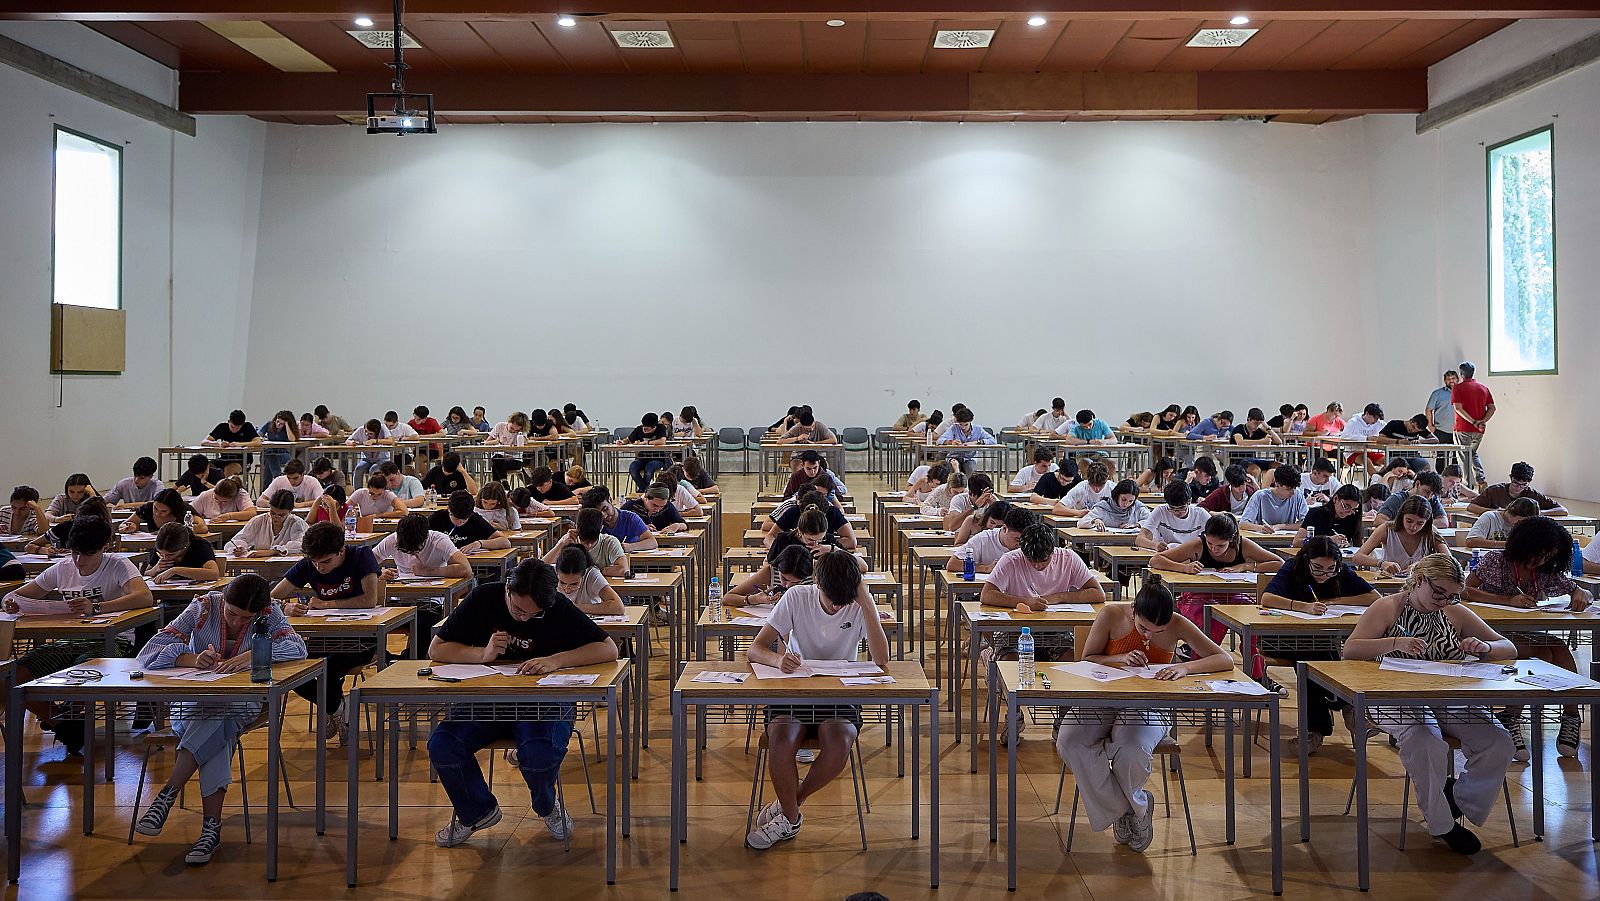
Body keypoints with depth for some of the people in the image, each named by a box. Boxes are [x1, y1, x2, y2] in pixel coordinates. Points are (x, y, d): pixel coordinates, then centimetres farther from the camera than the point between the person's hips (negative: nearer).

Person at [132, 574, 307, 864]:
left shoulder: (268, 614, -6)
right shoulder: (203, 607, -8)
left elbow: (297, 647, -22)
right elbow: (148, 654, -14)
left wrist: (251, 656, -36)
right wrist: (193, 659, -32)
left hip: (242, 702, 0)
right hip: (192, 700, 0)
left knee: (217, 717, -36)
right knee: (219, 730, -34)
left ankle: (166, 796, -32)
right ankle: (212, 826, -37)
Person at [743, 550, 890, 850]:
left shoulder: (861, 607, -5)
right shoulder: (797, 598, -6)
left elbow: (881, 659, -20)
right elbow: (753, 650, -10)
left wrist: (867, 604, -24)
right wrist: (778, 659, -34)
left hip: (840, 696, 0)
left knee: (839, 742, -33)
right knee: (780, 739, -32)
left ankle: (792, 799, -3)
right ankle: (791, 818, -6)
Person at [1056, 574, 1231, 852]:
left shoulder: (1177, 625, -11)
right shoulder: (1111, 615, -11)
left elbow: (1226, 660, -14)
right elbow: (1087, 659, 0)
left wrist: (1185, 667, -32)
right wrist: (1121, 658, -20)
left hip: (1150, 706, -1)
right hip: (1106, 701, 2)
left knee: (1132, 752, -35)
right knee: (1069, 742, -28)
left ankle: (1133, 805, 4)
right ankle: (1124, 808, -4)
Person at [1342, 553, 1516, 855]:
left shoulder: (1456, 614, 13)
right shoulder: (1387, 608, 1)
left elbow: (1509, 649, 15)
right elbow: (1350, 650, -11)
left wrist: (1484, 647, -9)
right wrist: (1395, 643, -27)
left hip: (1451, 700, 5)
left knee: (1499, 744, -21)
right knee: (1426, 743, -36)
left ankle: (1460, 800, 6)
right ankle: (1441, 825, -12)